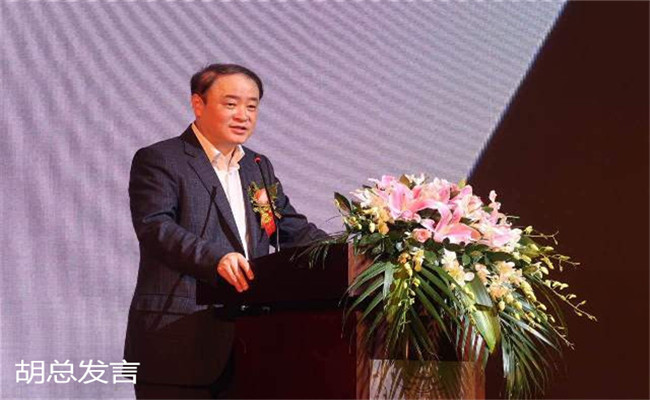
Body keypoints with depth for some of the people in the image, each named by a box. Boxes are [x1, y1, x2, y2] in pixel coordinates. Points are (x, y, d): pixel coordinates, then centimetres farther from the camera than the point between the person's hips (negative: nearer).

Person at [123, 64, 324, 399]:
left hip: (246, 343, 6)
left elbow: (293, 228, 19)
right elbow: (156, 227, -15)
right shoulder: (157, 160, -2)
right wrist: (216, 258, -31)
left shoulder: (260, 167, 21)